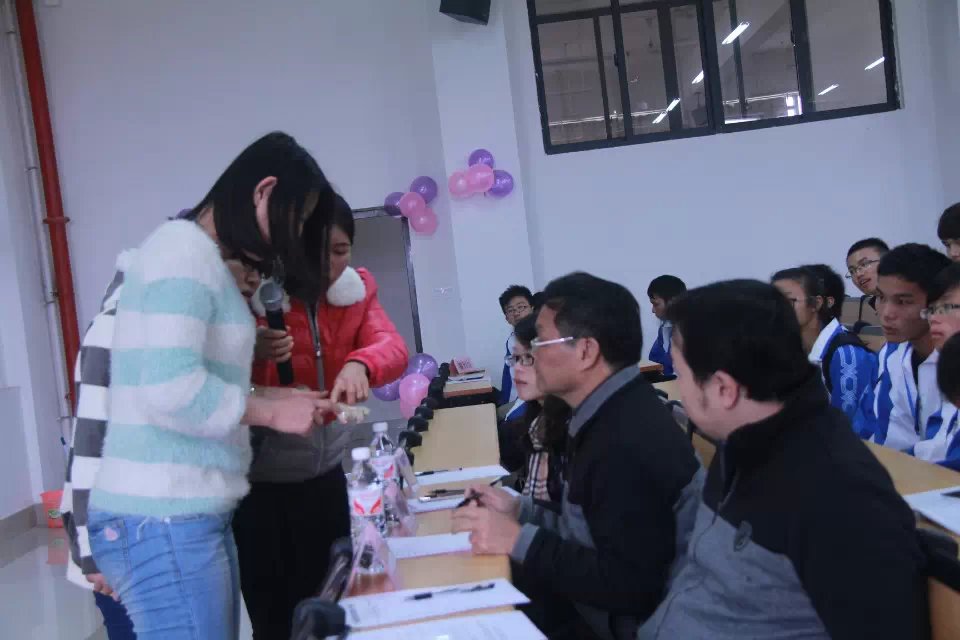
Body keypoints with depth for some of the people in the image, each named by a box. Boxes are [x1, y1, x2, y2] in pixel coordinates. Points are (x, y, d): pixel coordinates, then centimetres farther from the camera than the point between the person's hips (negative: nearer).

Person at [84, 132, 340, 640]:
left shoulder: (207, 260, 17)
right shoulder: (184, 249, -13)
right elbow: (171, 389, -24)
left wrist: (273, 397, 8)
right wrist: (270, 413, -11)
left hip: (193, 514, 10)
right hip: (163, 521, -9)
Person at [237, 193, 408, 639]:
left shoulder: (356, 289, 2)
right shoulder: (256, 291, -12)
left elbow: (394, 347, -14)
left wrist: (359, 364, -37)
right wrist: (253, 353, -34)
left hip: (324, 474, 4)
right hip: (257, 481, -4)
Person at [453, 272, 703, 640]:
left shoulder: (630, 445, -26)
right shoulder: (611, 415, 4)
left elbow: (633, 587, -26)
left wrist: (520, 540, -21)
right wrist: (520, 511, 4)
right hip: (594, 605, 8)